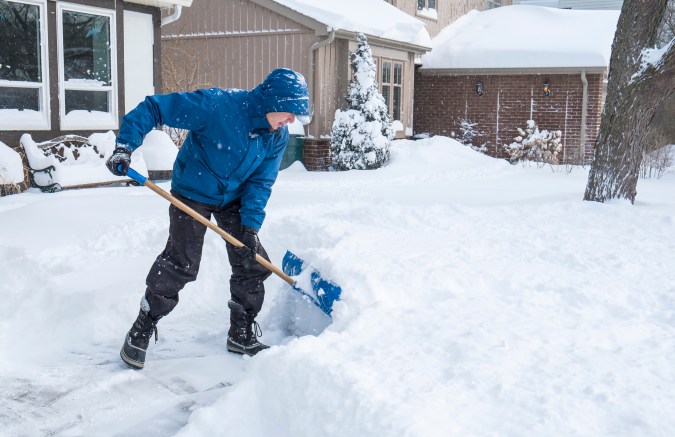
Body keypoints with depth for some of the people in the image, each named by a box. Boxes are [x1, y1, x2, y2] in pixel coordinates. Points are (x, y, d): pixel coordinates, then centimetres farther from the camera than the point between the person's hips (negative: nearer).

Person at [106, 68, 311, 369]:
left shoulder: (278, 137, -10)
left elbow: (260, 182, -7)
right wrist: (125, 146, -32)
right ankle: (140, 332, 10)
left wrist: (251, 225, -17)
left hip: (233, 200, 6)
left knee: (252, 263, 4)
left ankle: (242, 335, 21)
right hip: (192, 194, -6)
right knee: (180, 264, -9)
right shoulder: (217, 105, -30)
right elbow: (153, 108, -26)